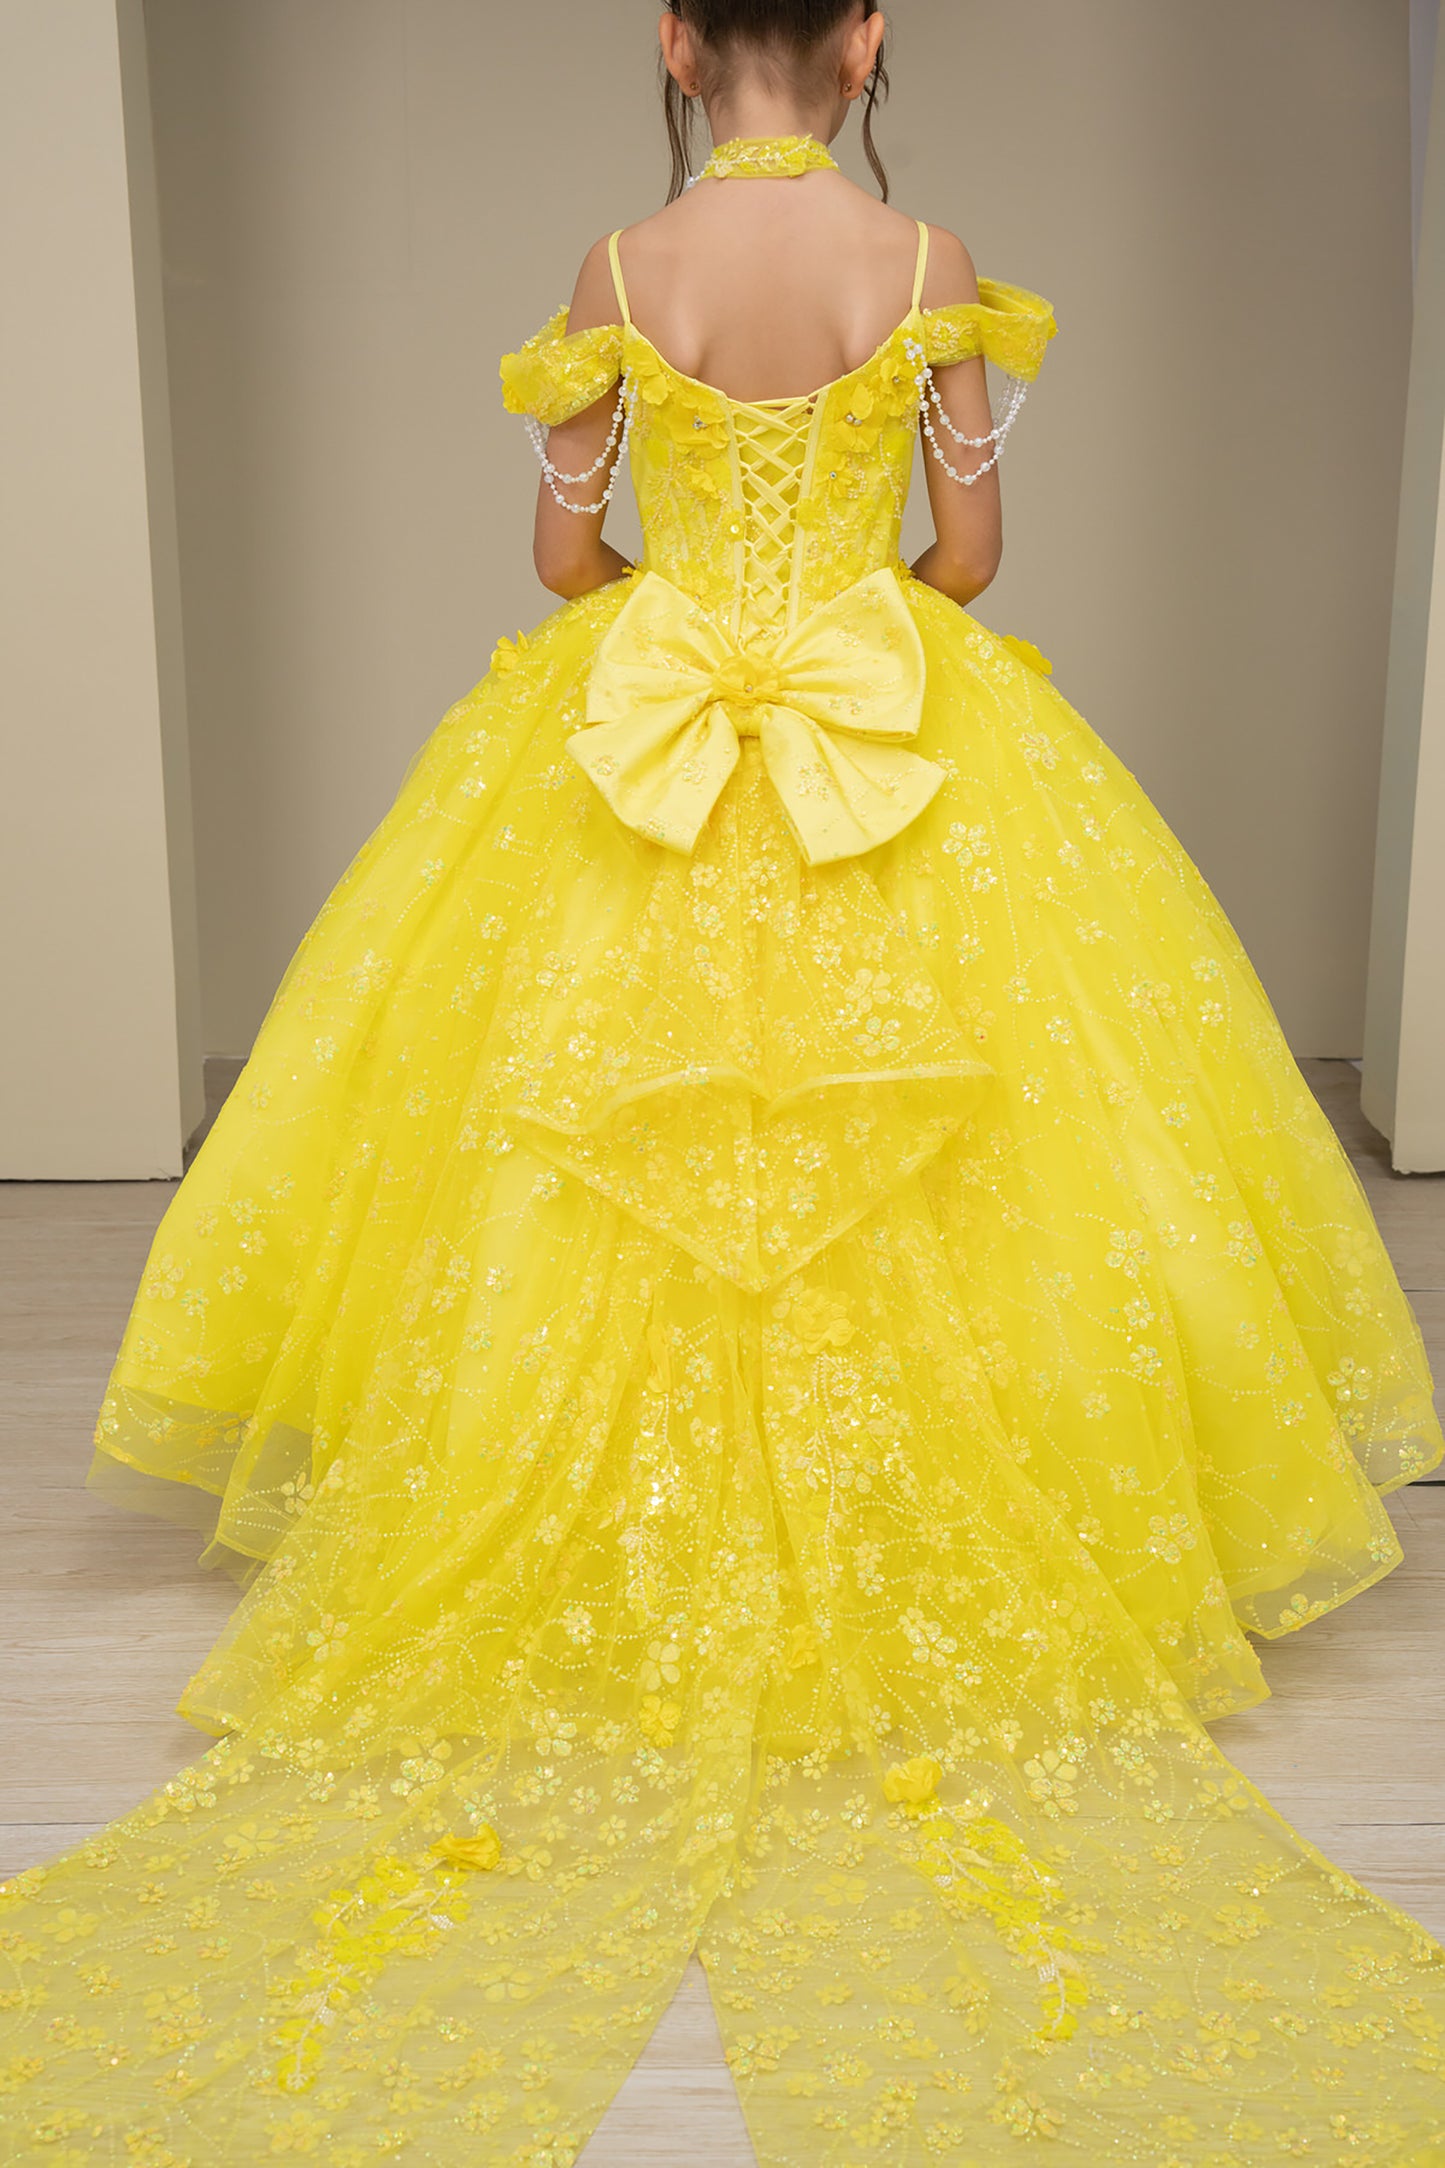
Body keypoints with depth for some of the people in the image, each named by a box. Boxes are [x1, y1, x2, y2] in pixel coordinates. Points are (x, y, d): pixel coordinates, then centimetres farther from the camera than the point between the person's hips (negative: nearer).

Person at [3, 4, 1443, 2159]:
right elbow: (970, 550, -1)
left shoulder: (616, 271, -3)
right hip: (901, 756, 0)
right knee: (896, 1214, 8)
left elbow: (565, 554, 1)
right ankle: (890, 1598, 16)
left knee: (618, 1215, 10)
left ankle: (629, 1594, 19)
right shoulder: (932, 263, -4)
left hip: (635, 757, 1)